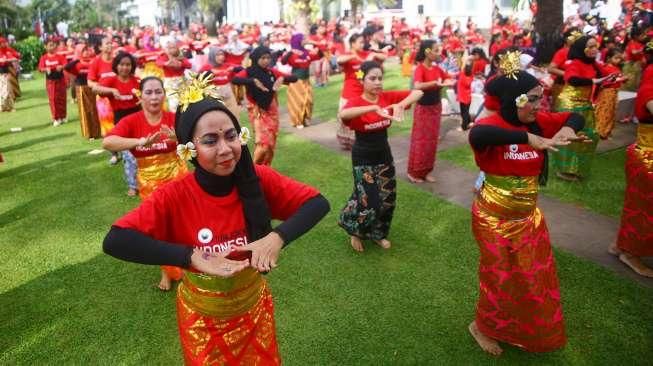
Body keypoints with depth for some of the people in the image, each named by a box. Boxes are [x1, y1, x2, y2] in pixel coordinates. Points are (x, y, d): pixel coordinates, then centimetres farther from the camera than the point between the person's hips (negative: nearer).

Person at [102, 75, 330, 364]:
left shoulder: (259, 178, -18)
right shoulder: (174, 196, -23)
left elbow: (318, 203, -16)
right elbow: (114, 242, -32)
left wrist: (278, 237, -33)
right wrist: (193, 257, -37)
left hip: (254, 305, 2)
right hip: (202, 317, -2)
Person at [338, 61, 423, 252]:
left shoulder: (388, 97, -5)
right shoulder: (355, 102, -19)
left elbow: (418, 93, -11)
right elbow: (342, 114, -43)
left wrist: (401, 105, -31)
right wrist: (375, 108, -50)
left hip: (384, 154, 5)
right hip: (363, 157, -5)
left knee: (387, 197, 13)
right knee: (368, 199, -5)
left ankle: (377, 233, 37)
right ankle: (355, 231, 27)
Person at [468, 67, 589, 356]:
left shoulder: (538, 122, -3)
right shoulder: (492, 124, -23)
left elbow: (576, 117, 10)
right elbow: (476, 136, -47)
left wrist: (567, 128, -14)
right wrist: (528, 138, -45)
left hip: (528, 215, 7)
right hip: (496, 219, -7)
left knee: (535, 276, 21)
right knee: (500, 278, 10)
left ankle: (529, 329, 45)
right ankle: (483, 327, 36)